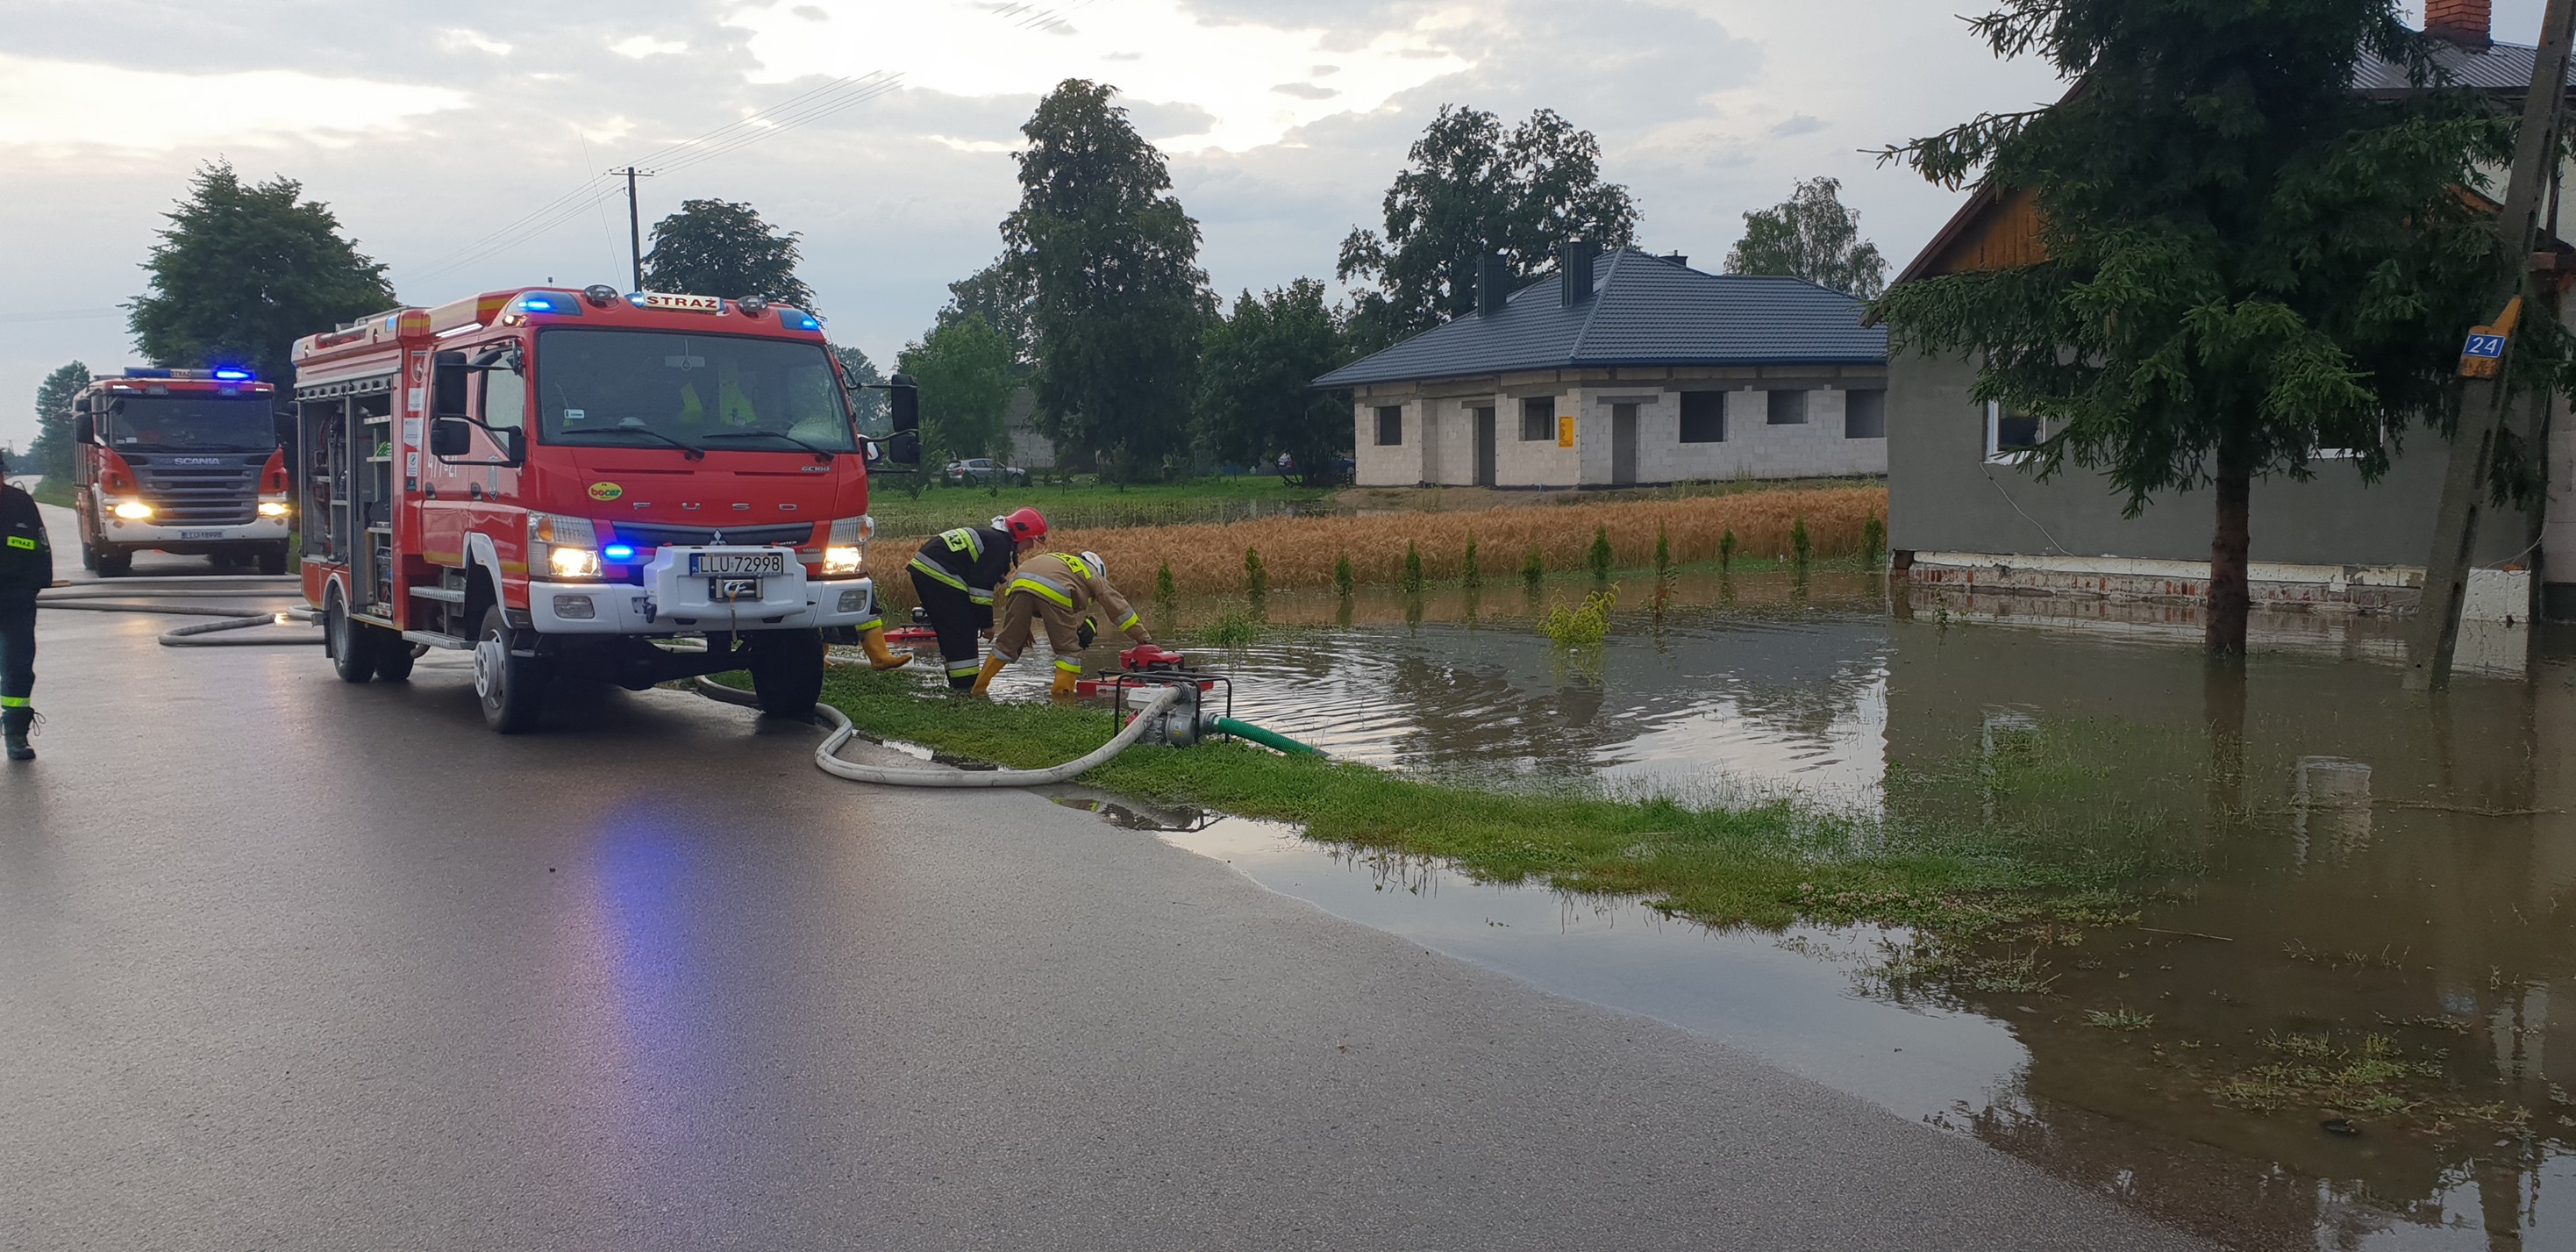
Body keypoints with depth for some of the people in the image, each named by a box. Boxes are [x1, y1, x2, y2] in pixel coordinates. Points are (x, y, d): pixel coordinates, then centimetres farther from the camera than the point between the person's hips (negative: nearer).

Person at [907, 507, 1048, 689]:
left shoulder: (988, 536, 21)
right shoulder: (999, 546, -11)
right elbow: (982, 588, -13)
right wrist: (987, 623, -5)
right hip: (938, 576, -10)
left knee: (949, 632, 17)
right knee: (962, 632, -4)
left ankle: (957, 681, 24)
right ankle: (966, 685, -3)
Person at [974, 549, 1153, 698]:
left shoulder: (1058, 560, 45)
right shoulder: (1092, 574, 31)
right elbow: (1118, 606, 30)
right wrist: (1143, 637, 34)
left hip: (1019, 583, 5)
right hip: (1054, 592, -5)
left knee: (1007, 643, 14)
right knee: (1068, 647, 11)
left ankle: (979, 687, 16)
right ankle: (1062, 692, 5)